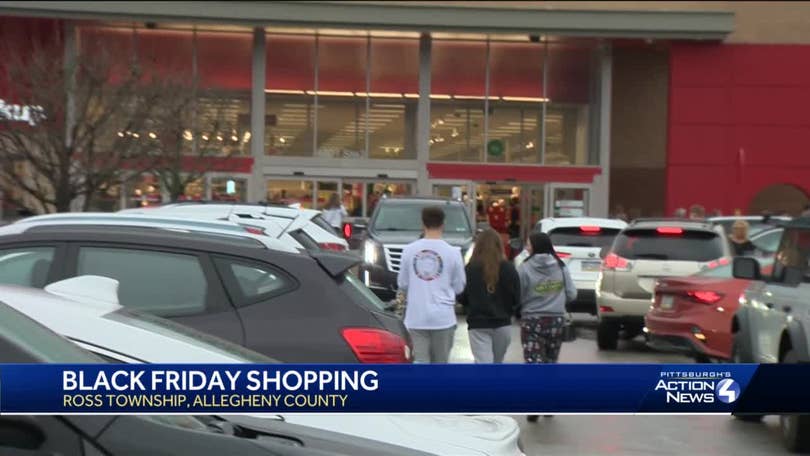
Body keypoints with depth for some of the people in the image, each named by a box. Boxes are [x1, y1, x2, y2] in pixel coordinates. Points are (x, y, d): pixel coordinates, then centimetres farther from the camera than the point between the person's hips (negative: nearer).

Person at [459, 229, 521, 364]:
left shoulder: (470, 269, -11)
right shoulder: (508, 269, -7)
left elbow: (461, 298, -4)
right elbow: (516, 298, -2)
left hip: (478, 325, -2)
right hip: (503, 324, 3)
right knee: (497, 363, 20)